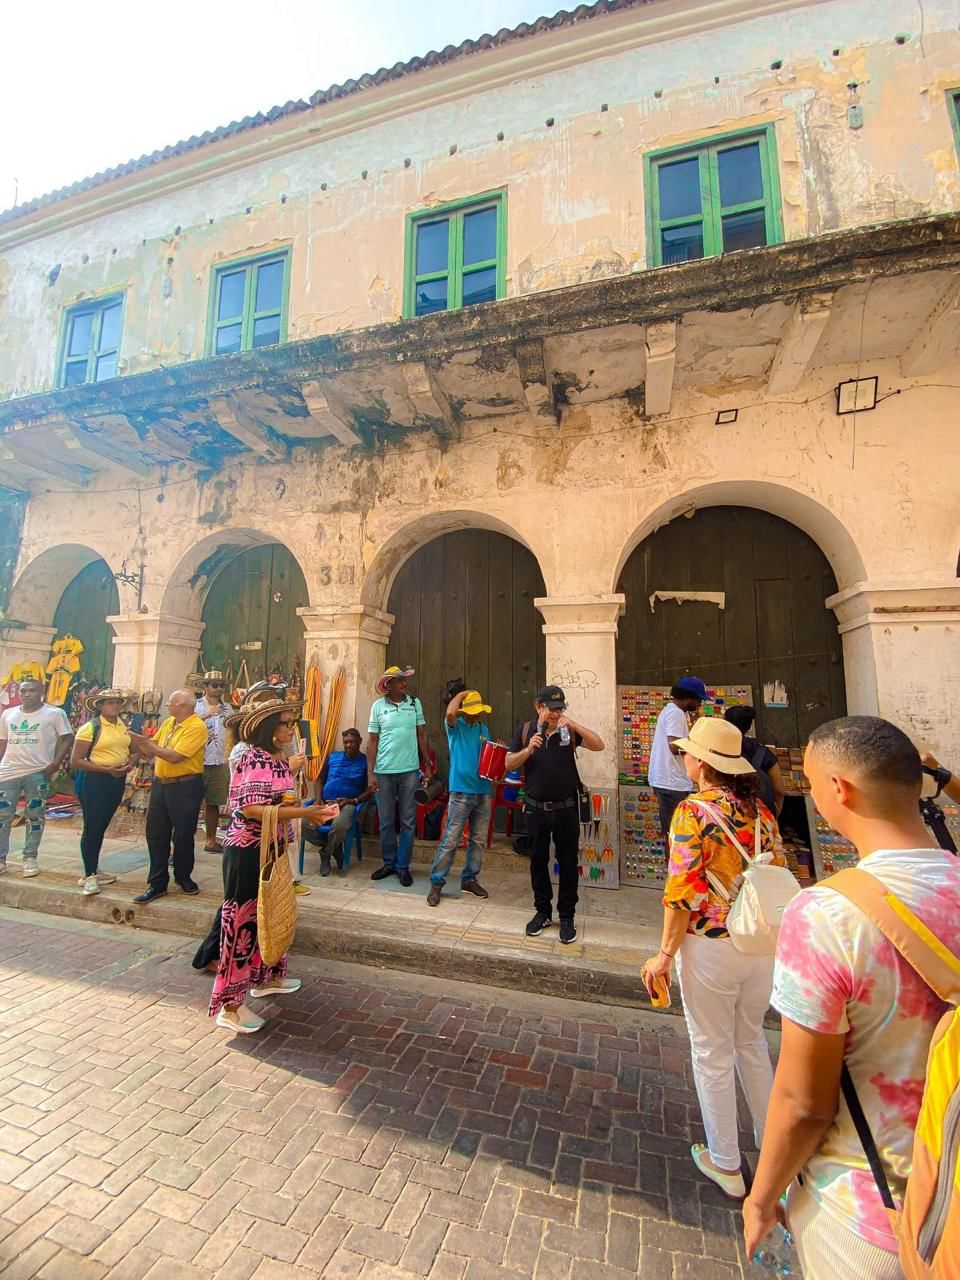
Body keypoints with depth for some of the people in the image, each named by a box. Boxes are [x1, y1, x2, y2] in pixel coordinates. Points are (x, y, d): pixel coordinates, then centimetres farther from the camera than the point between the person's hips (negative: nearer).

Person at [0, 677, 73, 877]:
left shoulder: (54, 713, -3)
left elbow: (67, 738, -3)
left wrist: (56, 762, -13)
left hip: (38, 773, -4)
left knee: (35, 816, 4)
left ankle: (30, 858, 14)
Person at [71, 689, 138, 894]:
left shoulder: (124, 726, 7)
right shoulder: (90, 728, -11)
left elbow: (135, 751, 15)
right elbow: (75, 761, -13)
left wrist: (131, 763, -7)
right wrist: (106, 769, -20)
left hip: (118, 780, 6)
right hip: (94, 780, -6)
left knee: (102, 826, 16)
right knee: (91, 827, 0)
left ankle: (94, 870, 30)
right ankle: (89, 876, 12)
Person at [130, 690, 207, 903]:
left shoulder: (197, 727, -18)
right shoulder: (168, 722, 8)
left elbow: (174, 756, -24)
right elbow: (150, 750, 11)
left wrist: (146, 743, -16)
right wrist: (136, 740, -4)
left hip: (185, 787, -7)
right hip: (161, 783, 7)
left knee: (183, 835, 7)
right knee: (155, 833, 9)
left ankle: (183, 876, 27)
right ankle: (157, 883, 20)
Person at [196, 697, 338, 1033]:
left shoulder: (280, 759, 7)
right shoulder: (254, 759, -20)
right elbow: (252, 809, -28)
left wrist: (311, 811, -2)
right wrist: (304, 811, -31)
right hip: (248, 851, -9)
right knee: (243, 920, 1)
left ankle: (266, 978, 39)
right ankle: (230, 1005, 14)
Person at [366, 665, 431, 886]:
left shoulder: (415, 703, 2)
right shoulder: (378, 706, -2)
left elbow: (422, 735, 7)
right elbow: (372, 741, 0)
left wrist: (428, 765, 4)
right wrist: (370, 772, -5)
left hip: (409, 770, 1)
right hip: (384, 772, -1)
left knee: (408, 821, 7)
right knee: (386, 822, 11)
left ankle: (403, 865, 20)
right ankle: (389, 862, 28)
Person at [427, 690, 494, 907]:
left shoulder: (484, 729, 14)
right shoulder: (455, 726, -3)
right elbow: (450, 713, -26)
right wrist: (462, 693, -11)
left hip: (483, 791, 6)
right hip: (461, 791, -6)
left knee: (478, 840, 11)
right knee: (451, 840, -4)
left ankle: (469, 879, 25)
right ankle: (436, 883, 7)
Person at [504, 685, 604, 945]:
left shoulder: (569, 730, -4)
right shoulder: (526, 730, -1)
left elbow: (599, 746, -14)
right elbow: (509, 764, -2)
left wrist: (574, 725, -25)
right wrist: (528, 750, -20)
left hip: (566, 809, -1)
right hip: (535, 809, 1)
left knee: (568, 863, 10)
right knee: (538, 861, 14)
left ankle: (567, 916, 26)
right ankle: (543, 912, 32)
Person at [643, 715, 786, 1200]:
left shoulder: (693, 812, -19)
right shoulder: (760, 811, -1)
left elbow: (684, 892, -20)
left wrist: (665, 954, -10)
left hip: (710, 946, -6)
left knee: (713, 1054, 16)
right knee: (752, 1042, 28)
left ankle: (725, 1164, 35)